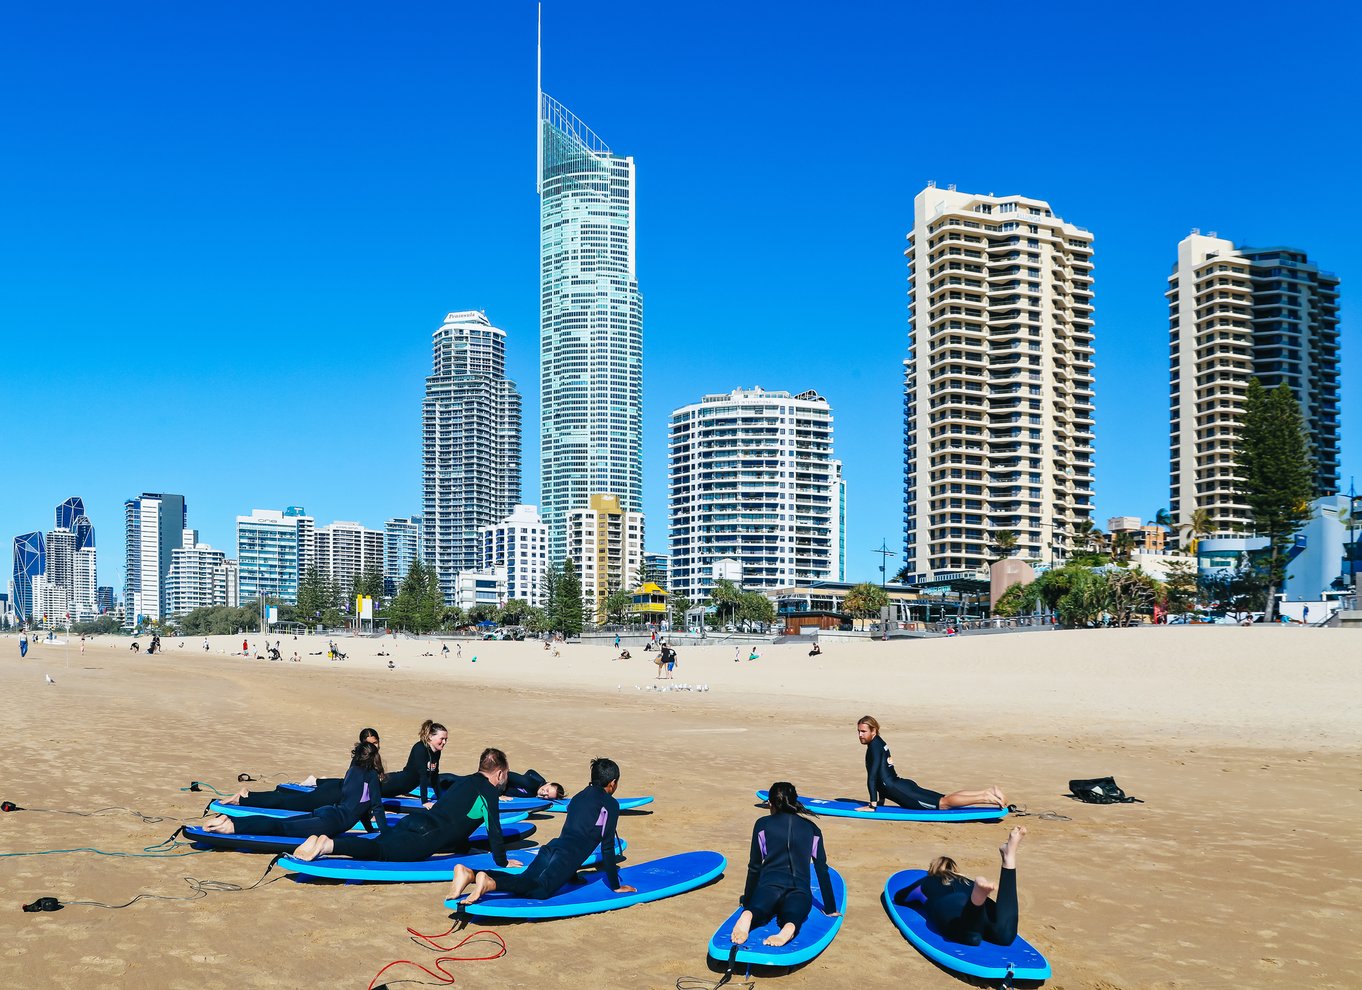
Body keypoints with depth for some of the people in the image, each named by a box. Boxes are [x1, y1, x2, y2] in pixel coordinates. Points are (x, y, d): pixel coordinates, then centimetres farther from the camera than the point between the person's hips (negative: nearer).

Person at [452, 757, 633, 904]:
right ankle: (489, 882, -48)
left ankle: (469, 874, -26)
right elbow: (607, 847, 4)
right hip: (570, 855, -8)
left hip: (552, 846, 8)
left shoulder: (579, 796, 31)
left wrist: (572, 873, 50)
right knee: (541, 889, -24)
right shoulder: (610, 804, 8)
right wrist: (615, 886, 9)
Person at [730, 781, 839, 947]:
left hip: (769, 885, 0)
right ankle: (789, 928, -59)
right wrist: (830, 908, 25)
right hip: (800, 892, 0)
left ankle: (748, 915, -50)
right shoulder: (812, 829, 21)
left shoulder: (762, 824, 17)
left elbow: (754, 867, 17)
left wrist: (747, 902, 26)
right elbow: (822, 870, 19)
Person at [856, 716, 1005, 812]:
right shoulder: (880, 743, 18)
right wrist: (880, 801, 30)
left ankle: (986, 798, -13)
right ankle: (988, 792, 10)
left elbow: (872, 777, -17)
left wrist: (872, 805, -18)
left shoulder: (874, 746, -11)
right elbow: (882, 775, 27)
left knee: (944, 802, -12)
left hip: (901, 791, -9)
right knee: (945, 798, 10)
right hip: (903, 786, 9)